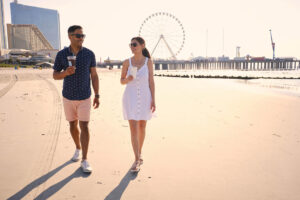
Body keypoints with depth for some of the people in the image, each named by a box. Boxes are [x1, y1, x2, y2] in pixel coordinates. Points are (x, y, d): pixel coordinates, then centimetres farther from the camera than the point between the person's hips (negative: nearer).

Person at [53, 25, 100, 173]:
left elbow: (94, 76, -2)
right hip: (68, 96, 2)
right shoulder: (61, 54, -7)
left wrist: (97, 96, -5)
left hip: (84, 97, -2)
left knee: (84, 127, -7)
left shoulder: (89, 54, -8)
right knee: (73, 125, 14)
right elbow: (55, 76, -1)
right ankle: (78, 148, 39)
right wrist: (66, 72, -25)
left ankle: (84, 161, -1)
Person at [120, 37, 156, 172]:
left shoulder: (148, 61, -1)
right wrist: (128, 79, -17)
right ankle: (137, 160, 1)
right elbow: (122, 81, 6)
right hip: (130, 98, 0)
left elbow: (151, 82, 0)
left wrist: (153, 100, -6)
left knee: (142, 127, 12)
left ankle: (139, 152, 34)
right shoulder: (127, 62, 0)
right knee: (133, 129, -7)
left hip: (144, 98, 1)